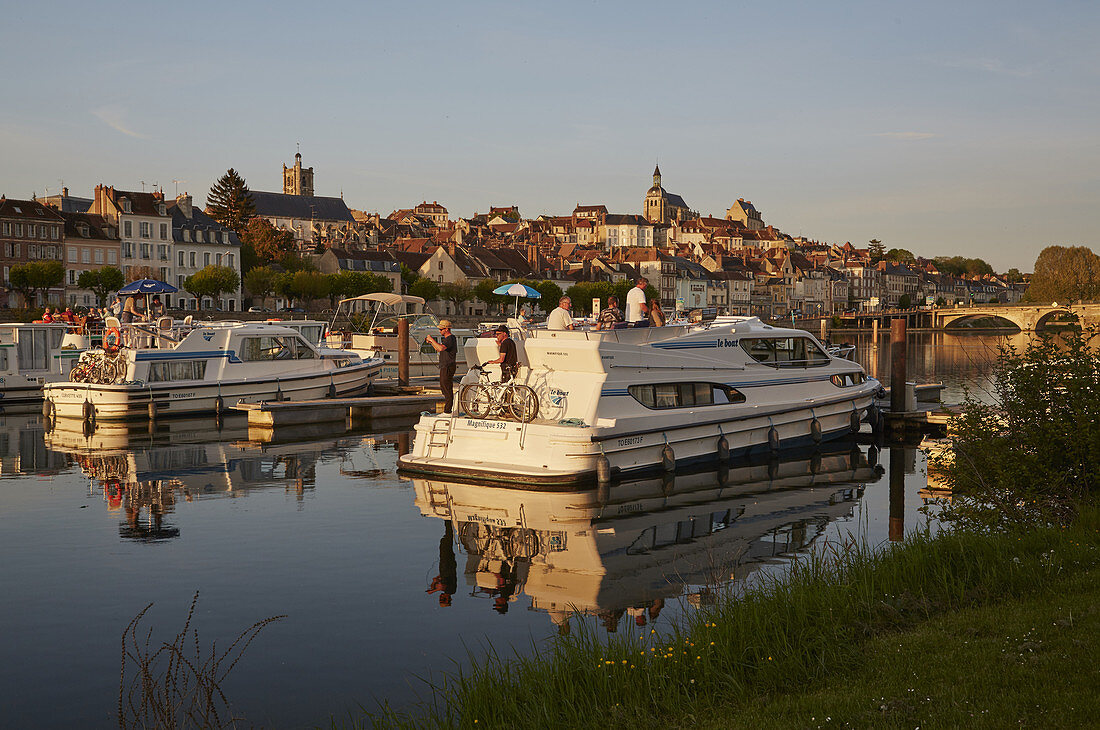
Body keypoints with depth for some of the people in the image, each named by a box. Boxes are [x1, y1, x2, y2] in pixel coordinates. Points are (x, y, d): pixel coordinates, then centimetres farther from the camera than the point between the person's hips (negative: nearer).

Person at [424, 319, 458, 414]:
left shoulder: (450, 339, -16)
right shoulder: (446, 338, 18)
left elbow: (441, 348, -33)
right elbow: (438, 349, 25)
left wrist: (432, 339, -24)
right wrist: (431, 342, 12)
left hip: (448, 367, -11)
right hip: (444, 367, 11)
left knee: (447, 388, -9)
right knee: (443, 387, 14)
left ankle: (447, 410, -8)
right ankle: (448, 408, 18)